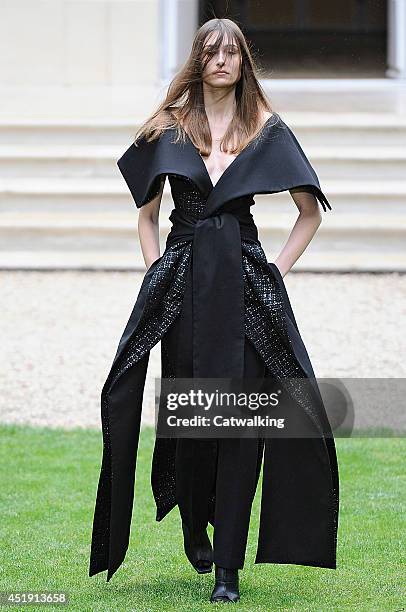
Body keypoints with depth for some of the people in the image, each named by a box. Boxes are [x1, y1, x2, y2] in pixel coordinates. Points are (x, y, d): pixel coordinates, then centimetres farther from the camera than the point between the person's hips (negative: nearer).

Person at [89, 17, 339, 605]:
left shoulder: (267, 131, 7)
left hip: (245, 285, -1)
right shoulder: (168, 129, 10)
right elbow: (147, 212, 17)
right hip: (182, 285, 1)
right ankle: (194, 527, 31)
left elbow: (310, 211, 12)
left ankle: (227, 567, -5)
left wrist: (278, 269, 4)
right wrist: (156, 270, 5)